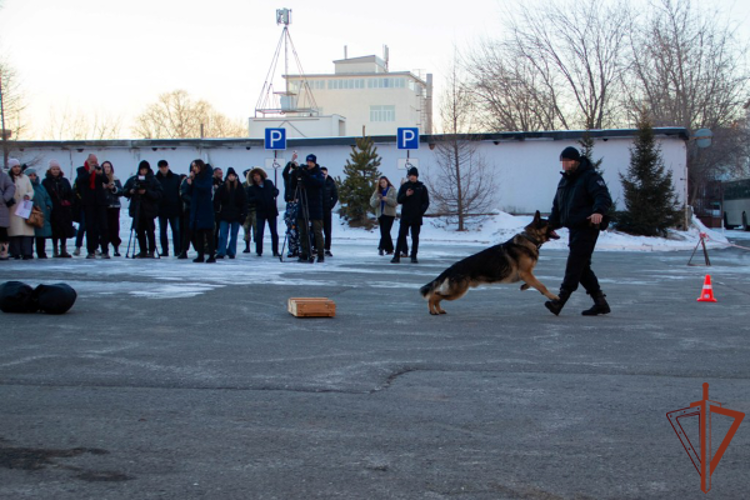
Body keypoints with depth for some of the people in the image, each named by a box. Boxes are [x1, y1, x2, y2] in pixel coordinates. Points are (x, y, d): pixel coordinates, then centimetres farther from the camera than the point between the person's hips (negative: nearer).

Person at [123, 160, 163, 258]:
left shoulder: (153, 180, -2)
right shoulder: (133, 179, 9)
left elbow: (158, 194, -9)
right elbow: (124, 191, 11)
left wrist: (146, 192, -20)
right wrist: (130, 191, -10)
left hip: (149, 210, -4)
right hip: (137, 210, 4)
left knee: (150, 231, -3)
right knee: (139, 231, 6)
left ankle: (151, 251, 3)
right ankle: (143, 251, 13)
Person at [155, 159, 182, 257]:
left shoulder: (176, 178, 3)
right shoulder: (156, 179, 2)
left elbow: (180, 193, 3)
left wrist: (180, 207, -3)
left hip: (174, 208, 0)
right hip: (161, 208, 0)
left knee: (176, 230, 1)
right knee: (162, 230, 4)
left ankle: (177, 250, 5)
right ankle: (164, 251, 9)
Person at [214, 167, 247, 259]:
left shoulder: (240, 187, 2)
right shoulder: (222, 187, -2)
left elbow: (244, 201, 4)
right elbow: (216, 199, 0)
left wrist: (243, 213, -2)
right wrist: (217, 210, -5)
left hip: (236, 215, 1)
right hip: (224, 215, -1)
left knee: (234, 235, 7)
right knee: (223, 234, -5)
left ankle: (231, 252, 15)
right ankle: (221, 252, -5)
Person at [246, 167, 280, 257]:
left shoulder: (268, 183, 5)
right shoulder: (252, 188, -1)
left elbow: (276, 190, 17)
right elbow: (249, 200, -5)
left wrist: (274, 193, -5)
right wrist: (256, 199, -23)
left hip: (271, 211, 2)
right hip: (260, 213, -2)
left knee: (274, 232, 4)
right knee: (259, 232, -6)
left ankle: (275, 251, 11)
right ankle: (259, 251, 4)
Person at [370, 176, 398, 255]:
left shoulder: (392, 191, 2)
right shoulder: (377, 192, 11)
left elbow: (395, 202, -9)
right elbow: (372, 203, 4)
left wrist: (387, 199, -22)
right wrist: (377, 200, -16)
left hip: (389, 214, -4)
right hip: (380, 214, 4)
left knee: (385, 231, -16)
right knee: (384, 233, 4)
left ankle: (381, 247, -22)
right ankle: (389, 249, 11)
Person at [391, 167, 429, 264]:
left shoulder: (422, 187, 6)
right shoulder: (404, 186, 8)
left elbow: (426, 202, 6)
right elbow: (399, 200, 5)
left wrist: (421, 212, -8)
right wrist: (406, 195, -13)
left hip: (417, 218, 0)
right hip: (405, 217, 0)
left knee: (415, 237, 2)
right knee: (401, 236, -4)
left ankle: (414, 257, 7)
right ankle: (397, 256, -3)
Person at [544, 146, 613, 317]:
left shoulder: (590, 177, -9)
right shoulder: (565, 180, 18)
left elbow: (604, 197, -22)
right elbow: (557, 207, 25)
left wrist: (599, 211, -41)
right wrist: (550, 226, 18)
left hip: (587, 228, -9)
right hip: (574, 229, 9)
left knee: (574, 265, -13)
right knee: (582, 267, 9)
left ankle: (560, 301, -18)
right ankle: (600, 302, 16)